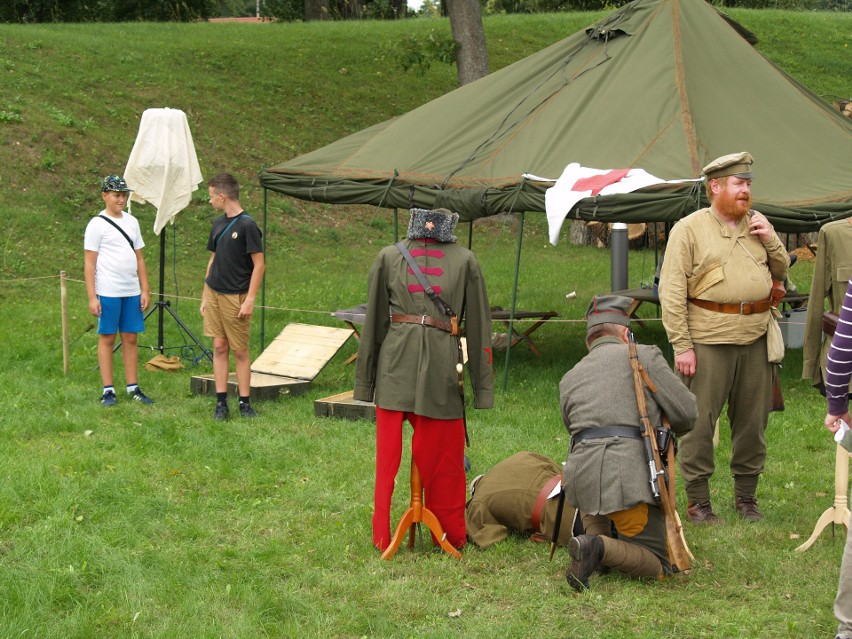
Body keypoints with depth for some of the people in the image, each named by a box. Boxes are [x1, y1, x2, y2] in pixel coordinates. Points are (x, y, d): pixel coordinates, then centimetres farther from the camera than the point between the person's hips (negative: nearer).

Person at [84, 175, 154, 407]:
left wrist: (145, 290, 9)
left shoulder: (131, 222, 12)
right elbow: (89, 263, -6)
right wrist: (92, 297, -12)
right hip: (108, 292, -5)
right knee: (107, 338, 1)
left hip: (132, 292, 5)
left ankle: (133, 388, 11)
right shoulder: (97, 225, -4)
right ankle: (108, 390, 6)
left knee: (131, 338, 6)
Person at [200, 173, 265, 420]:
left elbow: (259, 264, -12)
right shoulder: (218, 224, 10)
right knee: (219, 347, 6)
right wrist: (205, 296, 15)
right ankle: (221, 402, 9)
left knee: (240, 351, 1)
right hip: (214, 294, 6)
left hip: (236, 297, -6)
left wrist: (250, 300, -15)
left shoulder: (247, 226, -12)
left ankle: (245, 402, 9)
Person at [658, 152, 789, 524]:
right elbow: (672, 291, -6)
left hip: (755, 339, 5)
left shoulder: (756, 224, 14)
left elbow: (781, 273, 21)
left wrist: (771, 241, 1)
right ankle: (697, 500, 7)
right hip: (708, 340, -5)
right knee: (699, 422, -2)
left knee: (752, 420, 10)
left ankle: (746, 496, 23)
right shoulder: (689, 229, -2)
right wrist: (681, 345, -12)